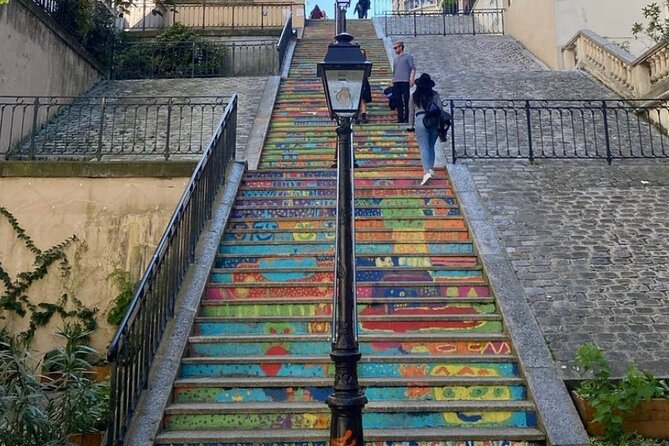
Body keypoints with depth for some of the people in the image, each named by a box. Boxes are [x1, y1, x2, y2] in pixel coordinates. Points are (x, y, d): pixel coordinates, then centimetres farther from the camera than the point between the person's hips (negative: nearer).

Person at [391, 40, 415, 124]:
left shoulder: (408, 56, 5)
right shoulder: (395, 59, 23)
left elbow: (413, 68, -1)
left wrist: (412, 79, -12)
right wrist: (393, 81, 17)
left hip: (405, 82, -6)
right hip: (396, 82, 6)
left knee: (406, 101, -7)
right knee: (398, 101, 2)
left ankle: (406, 119, -6)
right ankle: (400, 118, 5)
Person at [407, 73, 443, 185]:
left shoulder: (414, 96, 5)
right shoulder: (435, 95, 7)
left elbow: (411, 112, 8)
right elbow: (440, 109, 3)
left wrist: (411, 125, 14)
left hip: (420, 120, -2)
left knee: (424, 148, -6)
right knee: (431, 147, 17)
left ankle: (426, 172, -21)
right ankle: (431, 169, 20)